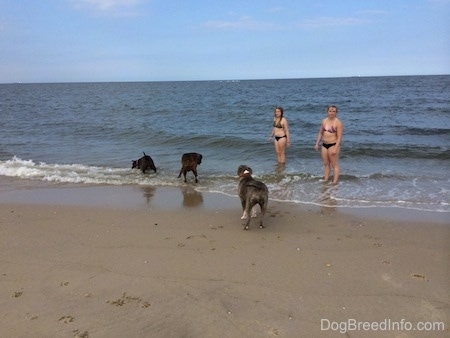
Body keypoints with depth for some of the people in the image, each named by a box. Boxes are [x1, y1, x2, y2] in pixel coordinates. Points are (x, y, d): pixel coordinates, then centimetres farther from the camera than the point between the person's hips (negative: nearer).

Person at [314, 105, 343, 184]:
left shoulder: (338, 123, -13)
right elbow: (320, 133, 16)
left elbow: (339, 137, -16)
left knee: (334, 165, -1)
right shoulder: (324, 121, 7)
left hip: (333, 145, -7)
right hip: (324, 145, 7)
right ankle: (325, 180, 21)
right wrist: (317, 144, 11)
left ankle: (334, 182, 3)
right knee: (326, 164, 13)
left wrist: (335, 148, -22)